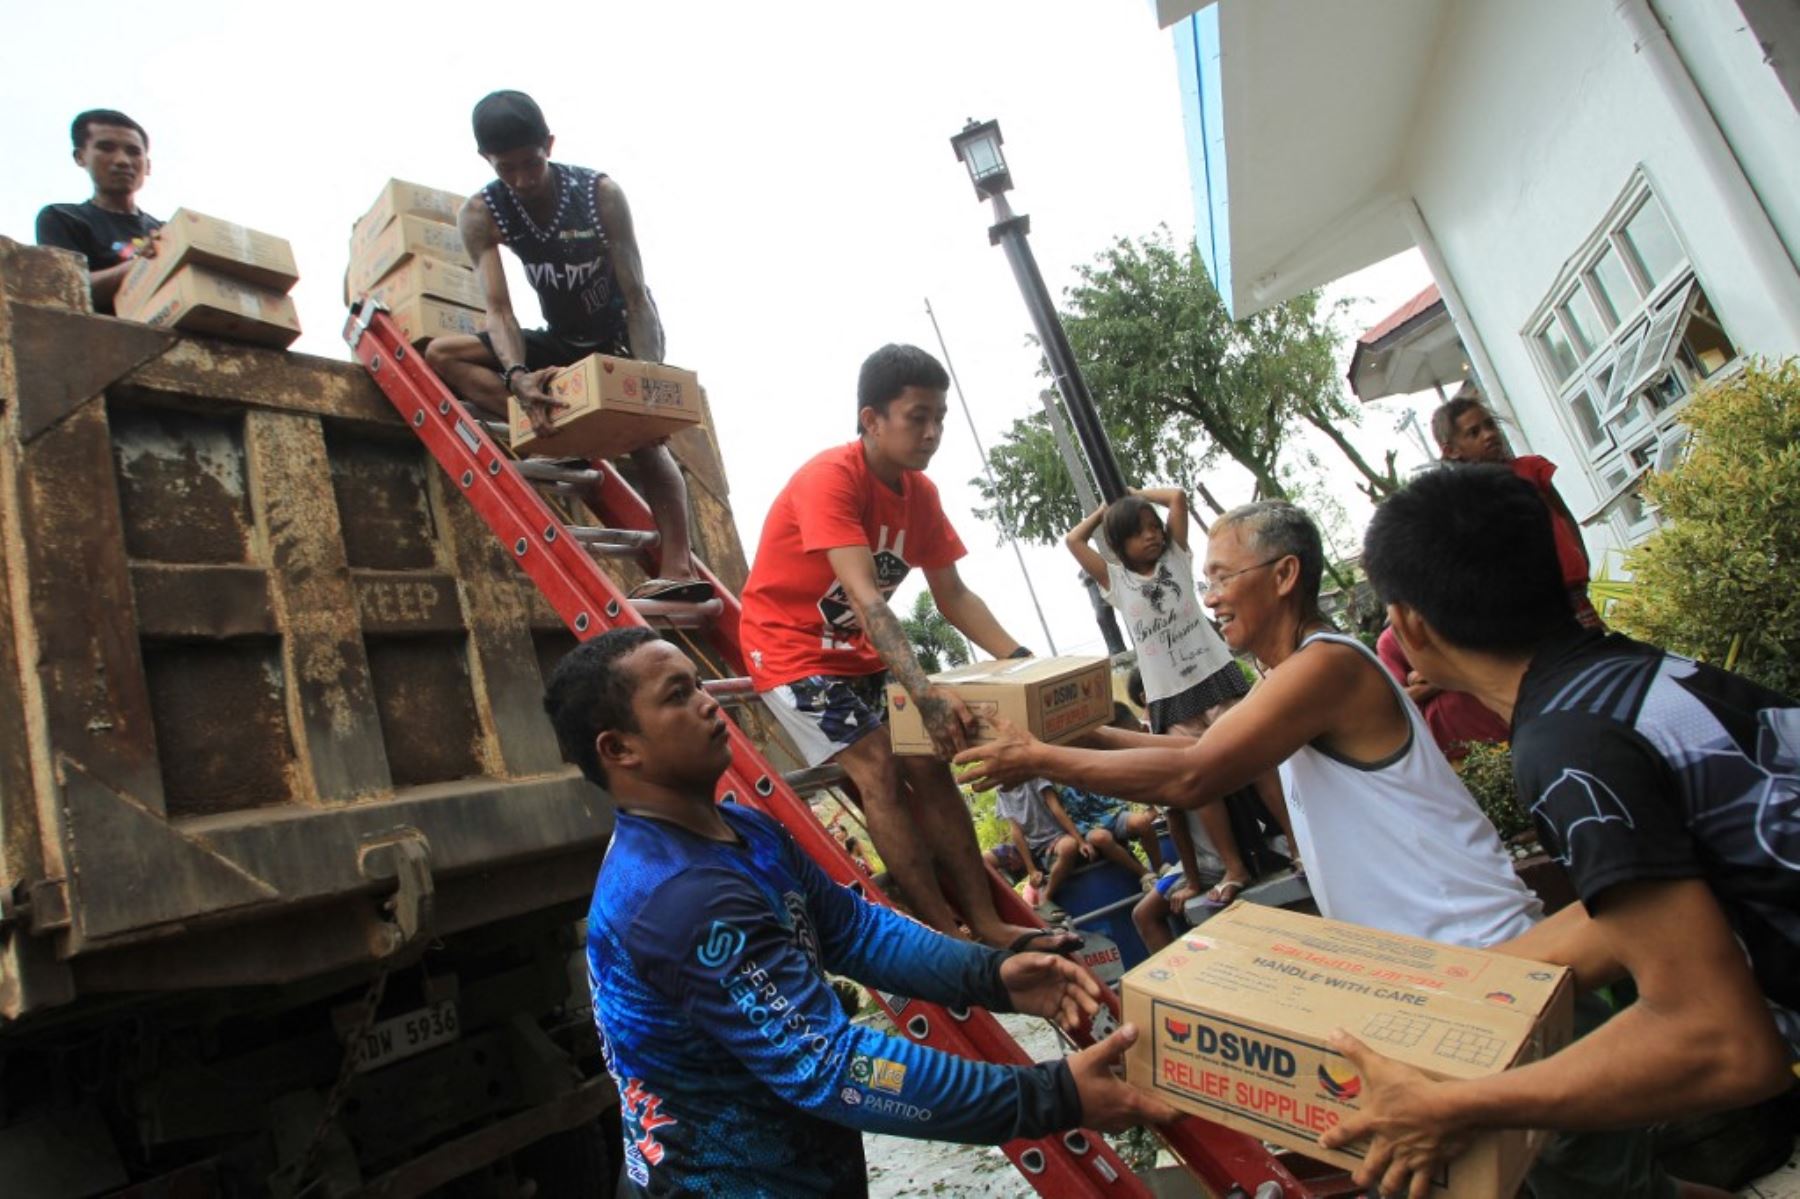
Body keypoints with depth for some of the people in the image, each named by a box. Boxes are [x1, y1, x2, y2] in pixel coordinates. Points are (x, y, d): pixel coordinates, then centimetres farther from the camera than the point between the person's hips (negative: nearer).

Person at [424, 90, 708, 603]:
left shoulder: (601, 194, -24)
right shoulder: (480, 214, -17)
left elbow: (636, 296, -25)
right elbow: (499, 308, -25)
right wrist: (517, 375, -46)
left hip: (622, 332, -4)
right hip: (562, 341, 4)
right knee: (442, 354, -13)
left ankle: (679, 569, -34)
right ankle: (555, 425, -33)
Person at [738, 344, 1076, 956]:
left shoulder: (921, 493, -1)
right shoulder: (829, 479, -24)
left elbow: (953, 596, 2)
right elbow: (865, 595, -36)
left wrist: (1023, 660, -10)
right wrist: (923, 691, -45)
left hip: (861, 653, 7)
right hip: (792, 650, -7)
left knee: (929, 767, -2)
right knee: (879, 772, -17)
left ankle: (989, 924, 4)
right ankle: (948, 934, -10)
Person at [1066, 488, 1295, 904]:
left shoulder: (1176, 557, 7)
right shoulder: (1116, 580, 7)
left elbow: (1178, 496, 2)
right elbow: (1073, 540, 4)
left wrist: (1135, 495, 14)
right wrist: (1107, 508, 15)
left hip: (1217, 673, 0)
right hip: (1170, 697, 0)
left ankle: (1299, 844, 14)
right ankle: (1235, 868, 10)